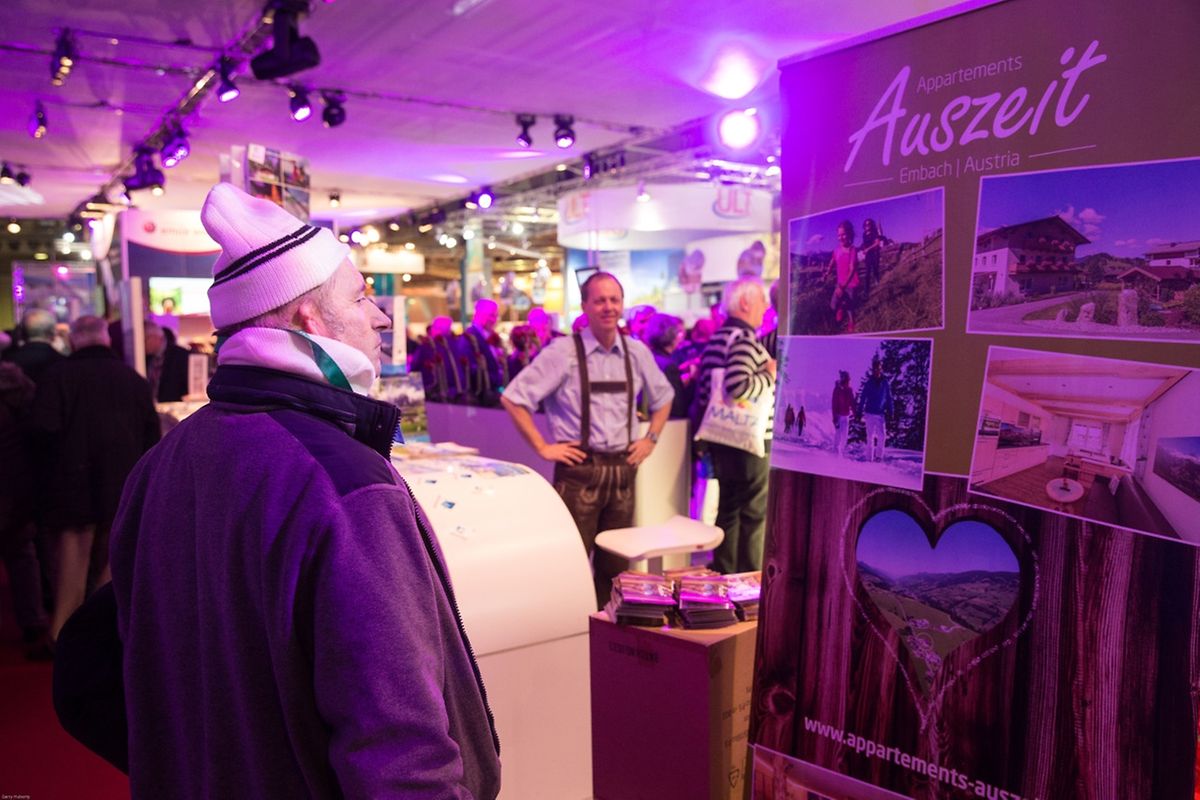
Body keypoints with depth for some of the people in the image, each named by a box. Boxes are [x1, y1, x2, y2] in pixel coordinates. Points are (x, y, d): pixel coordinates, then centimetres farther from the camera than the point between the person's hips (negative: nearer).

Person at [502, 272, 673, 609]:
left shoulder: (637, 352, 6)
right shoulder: (564, 351, -8)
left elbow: (663, 396, 23)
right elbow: (513, 397, -8)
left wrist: (651, 439, 12)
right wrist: (543, 447, -8)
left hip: (623, 468, 5)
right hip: (579, 469, -5)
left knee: (615, 564, 13)